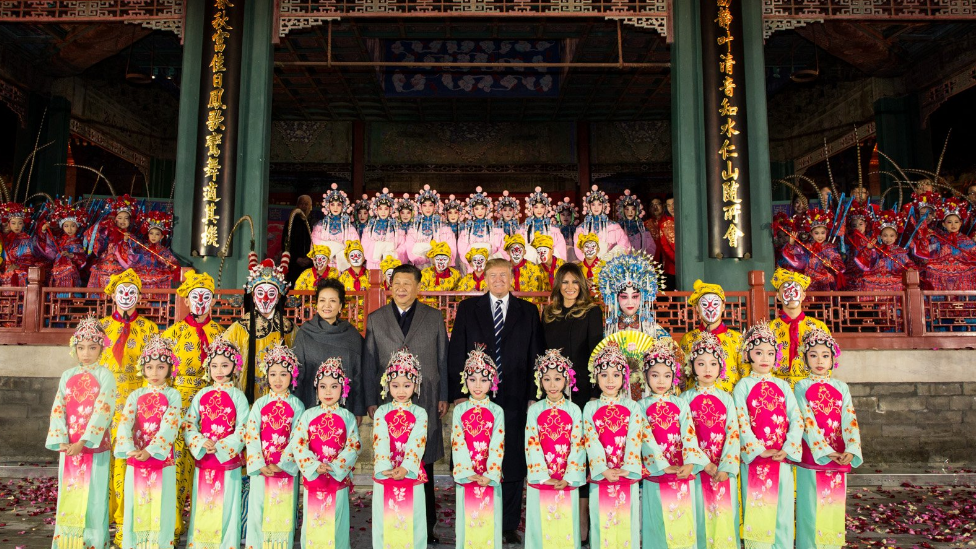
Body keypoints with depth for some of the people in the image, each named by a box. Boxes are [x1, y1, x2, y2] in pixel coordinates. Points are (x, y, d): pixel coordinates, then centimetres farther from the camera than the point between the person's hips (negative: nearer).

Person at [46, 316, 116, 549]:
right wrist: (62, 441, -10)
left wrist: (84, 442, -20)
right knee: (68, 496, 9)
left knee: (93, 498, 1)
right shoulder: (67, 375, 8)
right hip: (68, 446, 4)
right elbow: (58, 409, 2)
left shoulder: (105, 375, -5)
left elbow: (103, 410, -13)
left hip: (95, 446, -4)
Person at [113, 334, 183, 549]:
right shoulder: (136, 395, 7)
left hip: (162, 460, -3)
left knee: (160, 509, 2)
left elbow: (170, 426, -12)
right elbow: (125, 423, -5)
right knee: (135, 507, 9)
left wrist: (150, 451, -22)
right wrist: (130, 450, -20)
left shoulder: (173, 396, -2)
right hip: (135, 462, 3)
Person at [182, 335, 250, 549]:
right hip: (203, 459, 3)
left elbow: (243, 430, -8)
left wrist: (220, 448, -17)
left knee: (226, 507, 2)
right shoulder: (202, 395, 6)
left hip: (228, 460, -3)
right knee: (202, 506, 10)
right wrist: (200, 443, -13)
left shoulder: (238, 396, -4)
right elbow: (188, 423, 3)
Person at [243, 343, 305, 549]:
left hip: (286, 469, -1)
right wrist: (260, 464, -11)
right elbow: (251, 436, -2)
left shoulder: (297, 406, 0)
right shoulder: (260, 404, 3)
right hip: (261, 468, 1)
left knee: (283, 513, 4)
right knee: (259, 512, 5)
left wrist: (281, 464, -13)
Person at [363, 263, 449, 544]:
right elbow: (369, 363, 8)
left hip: (425, 402, 0)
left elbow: (443, 359, 8)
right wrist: (371, 401, 4)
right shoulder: (375, 319, 9)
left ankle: (426, 528, 14)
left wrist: (443, 396, 5)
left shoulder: (434, 317, 7)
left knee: (424, 466, 4)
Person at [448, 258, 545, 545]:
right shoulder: (468, 309, 8)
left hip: (515, 399, 1)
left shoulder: (528, 311, 10)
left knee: (513, 463, 5)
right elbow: (456, 353, 4)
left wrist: (533, 395, 1)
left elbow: (535, 356, 8)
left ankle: (509, 525, 17)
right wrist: (458, 393, -3)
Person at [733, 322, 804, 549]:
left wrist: (787, 449, -10)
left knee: (783, 511, 6)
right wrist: (759, 450, -16)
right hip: (755, 459, -3)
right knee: (757, 512, 1)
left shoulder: (782, 386, 10)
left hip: (783, 458, 3)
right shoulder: (743, 386, 0)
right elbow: (741, 421, -7)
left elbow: (797, 419, 2)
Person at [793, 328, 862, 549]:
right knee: (812, 507, 2)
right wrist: (826, 452, -20)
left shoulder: (841, 388, 8)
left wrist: (850, 450, -18)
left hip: (839, 456, 3)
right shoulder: (802, 387, -1)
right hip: (812, 455, -3)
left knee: (834, 506, 8)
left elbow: (850, 420, -2)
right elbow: (807, 422, -10)